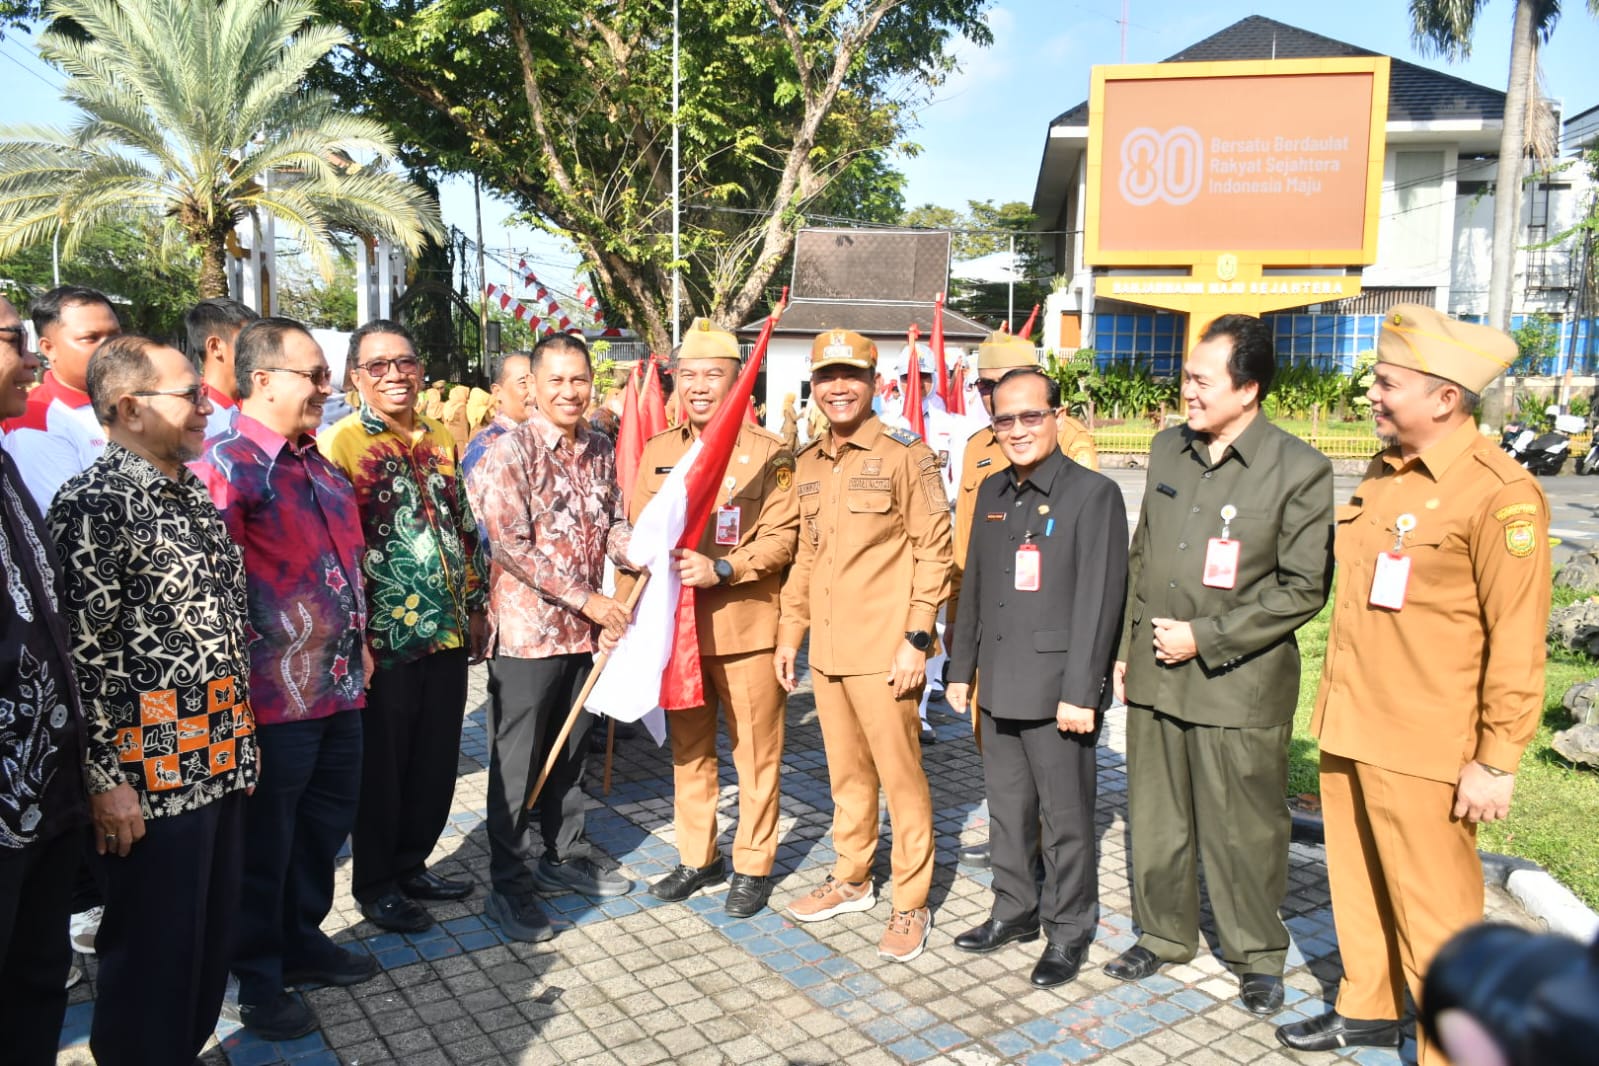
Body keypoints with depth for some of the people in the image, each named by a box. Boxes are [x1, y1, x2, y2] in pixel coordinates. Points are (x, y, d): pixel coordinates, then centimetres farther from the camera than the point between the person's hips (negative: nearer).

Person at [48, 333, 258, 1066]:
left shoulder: (195, 494, 13)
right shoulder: (94, 503, -13)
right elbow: (85, 654, -16)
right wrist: (107, 780, -17)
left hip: (219, 759, 8)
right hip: (150, 770, -8)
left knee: (211, 933, 18)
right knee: (151, 946, 7)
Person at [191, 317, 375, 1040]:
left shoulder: (318, 463, 13)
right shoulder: (227, 463, -14)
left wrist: (358, 641, 21)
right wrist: (240, 666, -20)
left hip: (340, 683, 8)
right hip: (276, 692, -8)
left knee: (326, 824, 21)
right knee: (266, 842, 9)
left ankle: (302, 939, 40)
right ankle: (258, 980, 27)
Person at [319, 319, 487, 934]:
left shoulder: (440, 440, 11)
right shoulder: (339, 444, -8)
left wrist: (475, 606, 15)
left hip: (448, 632, 6)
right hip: (386, 640, -6)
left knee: (436, 762, 14)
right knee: (381, 767, 7)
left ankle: (411, 865, 33)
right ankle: (376, 885, 25)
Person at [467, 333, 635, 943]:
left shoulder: (601, 452, 7)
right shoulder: (512, 452, -13)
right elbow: (510, 544, -19)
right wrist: (587, 600, -19)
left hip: (587, 629, 6)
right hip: (527, 629, -6)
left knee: (571, 751, 19)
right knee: (517, 763, 4)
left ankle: (565, 855, 36)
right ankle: (508, 886, 17)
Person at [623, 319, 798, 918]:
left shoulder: (768, 452, -5)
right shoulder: (656, 452, 10)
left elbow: (782, 537, -12)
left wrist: (721, 569, -25)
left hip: (746, 627, -4)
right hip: (674, 626, 5)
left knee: (756, 752, 6)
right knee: (687, 750, 15)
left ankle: (753, 866, 22)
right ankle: (697, 857, 31)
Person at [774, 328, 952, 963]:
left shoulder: (904, 452, -8)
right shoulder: (808, 464, 11)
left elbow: (933, 549, -10)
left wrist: (917, 638, -15)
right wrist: (790, 633, 15)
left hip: (884, 651, -6)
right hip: (826, 649, 6)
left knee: (900, 775, 3)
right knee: (847, 773, 18)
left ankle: (911, 906, 17)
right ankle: (852, 880, 35)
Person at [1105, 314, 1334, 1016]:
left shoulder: (1300, 469, -10)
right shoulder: (1167, 449, 7)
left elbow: (1303, 588, -10)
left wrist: (1205, 638, -13)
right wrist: (1126, 648, 12)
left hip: (1239, 684, -5)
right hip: (1154, 676, 5)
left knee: (1243, 832, 7)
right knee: (1156, 819, 15)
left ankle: (1256, 957, 29)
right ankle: (1163, 934, 35)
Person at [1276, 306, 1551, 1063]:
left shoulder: (1499, 493, -14)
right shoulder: (1382, 473, 10)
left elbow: (1516, 642, -14)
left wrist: (1497, 761, -13)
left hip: (1424, 749, -7)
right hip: (1350, 731, 7)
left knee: (1434, 915, 5)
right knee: (1358, 886, 20)